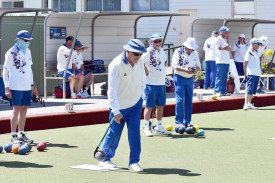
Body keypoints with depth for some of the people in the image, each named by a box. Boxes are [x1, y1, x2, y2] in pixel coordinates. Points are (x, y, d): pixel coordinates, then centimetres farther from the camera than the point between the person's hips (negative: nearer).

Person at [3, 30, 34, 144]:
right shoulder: (11, 53, -7)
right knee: (16, 110, -7)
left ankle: (21, 134, 15)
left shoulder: (28, 52, 14)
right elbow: (5, 70, -7)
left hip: (27, 87, 7)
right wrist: (7, 87, -12)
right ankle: (13, 136, -2)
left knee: (24, 109, 8)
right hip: (16, 87, -7)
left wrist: (32, 84, 20)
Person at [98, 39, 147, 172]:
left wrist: (141, 93, 9)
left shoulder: (139, 61, -4)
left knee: (135, 131, -3)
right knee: (115, 133, 4)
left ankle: (134, 162, 4)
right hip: (120, 106, -4)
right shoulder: (115, 65, -24)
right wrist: (116, 111, -28)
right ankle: (105, 159, 23)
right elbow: (112, 90, -25)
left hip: (136, 103, 5)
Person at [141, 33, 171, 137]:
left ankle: (159, 128, 19)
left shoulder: (161, 51, 12)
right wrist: (146, 72, -17)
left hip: (161, 83, 8)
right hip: (151, 84, -8)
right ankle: (146, 128, 0)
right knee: (149, 106, -5)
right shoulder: (148, 52, -13)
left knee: (160, 106, 11)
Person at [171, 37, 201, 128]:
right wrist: (185, 70, -26)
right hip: (179, 79, -5)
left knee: (189, 100, 6)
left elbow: (198, 66, 13)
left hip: (190, 79, 5)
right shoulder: (178, 52, -8)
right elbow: (174, 65, -14)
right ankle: (179, 122, -9)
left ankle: (187, 121, 13)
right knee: (180, 99, -12)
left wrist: (195, 69, -11)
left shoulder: (195, 53, 8)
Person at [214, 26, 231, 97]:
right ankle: (217, 91, -12)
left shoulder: (225, 39, 21)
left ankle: (223, 91, 11)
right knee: (219, 76, -11)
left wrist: (223, 48, -6)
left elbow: (229, 49, 10)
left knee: (224, 77, 8)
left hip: (226, 61, 8)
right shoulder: (219, 39, -4)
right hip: (220, 61, -8)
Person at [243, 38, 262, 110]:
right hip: (251, 74, -8)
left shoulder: (256, 53, 18)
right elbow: (245, 64, -8)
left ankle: (249, 103, 14)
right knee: (249, 89, -13)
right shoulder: (249, 52, -6)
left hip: (257, 74, 8)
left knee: (253, 90, 9)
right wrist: (245, 74, -12)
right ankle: (246, 104, -15)